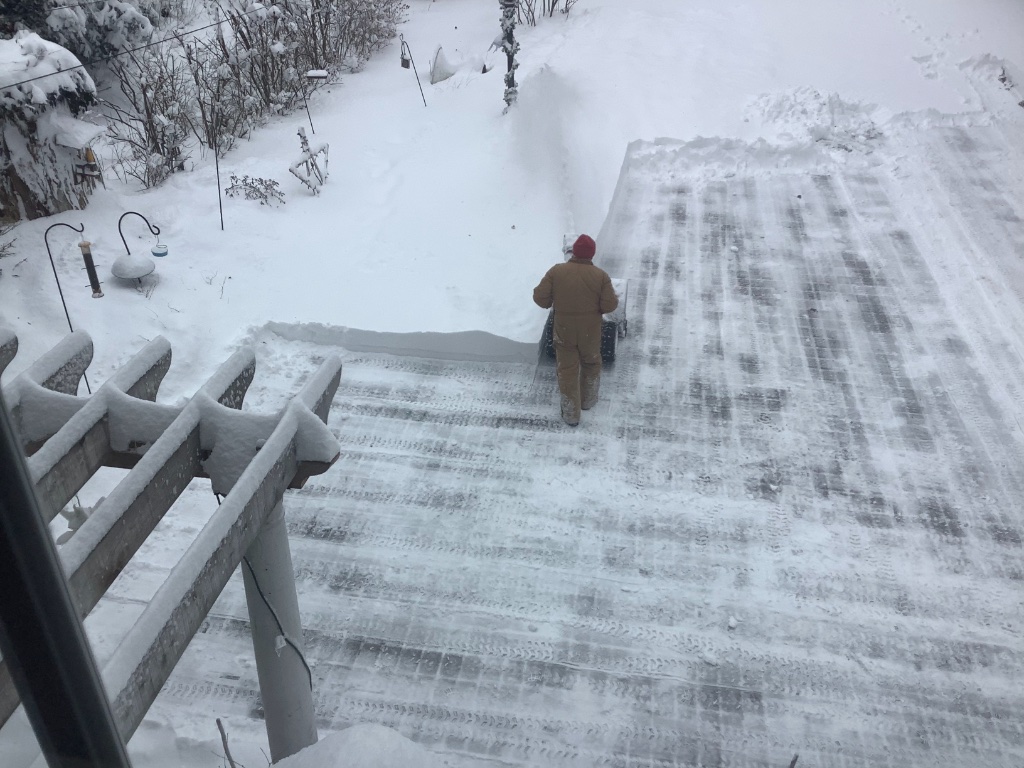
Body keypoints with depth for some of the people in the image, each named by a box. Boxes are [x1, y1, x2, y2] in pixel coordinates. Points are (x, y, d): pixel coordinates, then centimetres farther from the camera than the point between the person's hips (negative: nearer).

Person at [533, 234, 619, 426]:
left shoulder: (556, 271, -13)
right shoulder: (601, 275, -14)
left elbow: (540, 298, -12)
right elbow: (609, 305, -14)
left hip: (564, 330, 0)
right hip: (590, 331, 0)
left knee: (567, 370, 11)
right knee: (591, 363, 25)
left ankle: (570, 414, 17)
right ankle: (588, 400, 41)